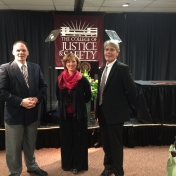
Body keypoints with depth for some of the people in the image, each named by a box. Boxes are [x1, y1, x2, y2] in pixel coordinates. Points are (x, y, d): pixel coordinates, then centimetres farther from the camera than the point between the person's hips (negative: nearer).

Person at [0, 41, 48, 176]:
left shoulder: (36, 68, 4)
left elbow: (43, 86, 7)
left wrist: (37, 99, -11)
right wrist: (21, 101, -21)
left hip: (32, 113, 4)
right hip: (14, 114, -4)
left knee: (30, 144, 21)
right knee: (14, 147, 11)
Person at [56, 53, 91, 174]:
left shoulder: (82, 79, -9)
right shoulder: (60, 79, 1)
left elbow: (88, 96, 1)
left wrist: (78, 104, 4)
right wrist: (64, 104, 10)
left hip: (79, 114, -3)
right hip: (64, 114, 3)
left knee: (79, 139, 7)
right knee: (66, 139, 13)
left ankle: (78, 164, 21)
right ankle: (67, 163, 29)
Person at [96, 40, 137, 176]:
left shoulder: (122, 68, -13)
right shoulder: (102, 69, 10)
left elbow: (132, 91, -16)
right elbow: (101, 91, 12)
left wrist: (124, 105, -4)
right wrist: (97, 111, 9)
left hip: (115, 113, -7)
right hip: (103, 112, 7)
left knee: (116, 144, 6)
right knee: (106, 143, 19)